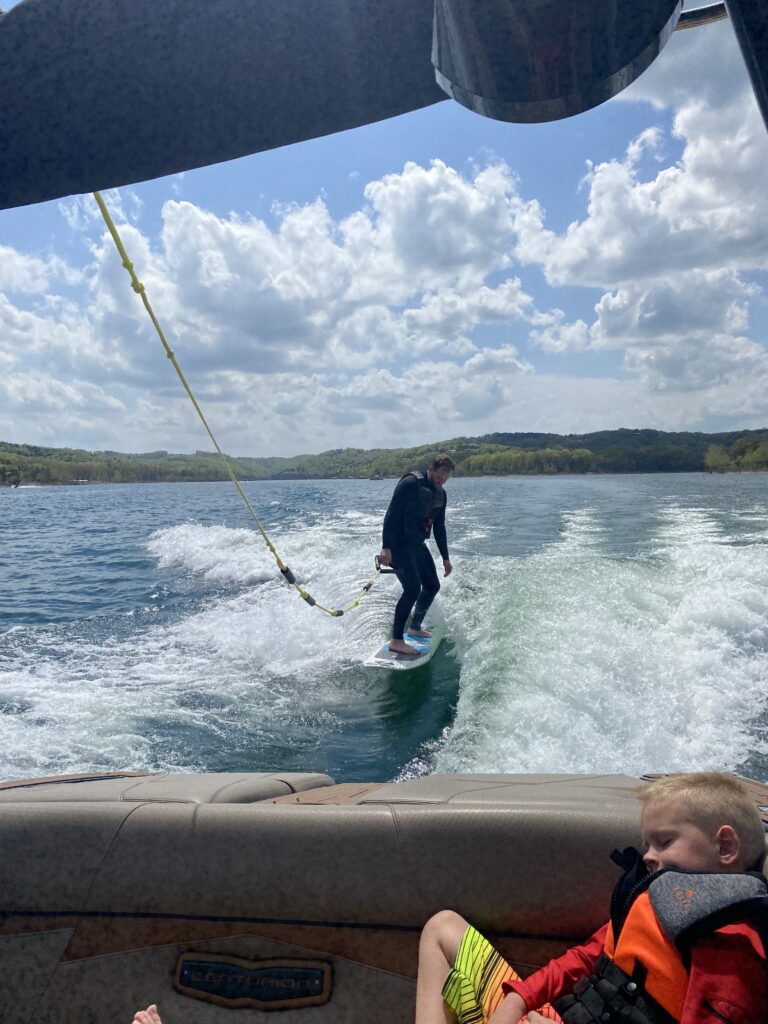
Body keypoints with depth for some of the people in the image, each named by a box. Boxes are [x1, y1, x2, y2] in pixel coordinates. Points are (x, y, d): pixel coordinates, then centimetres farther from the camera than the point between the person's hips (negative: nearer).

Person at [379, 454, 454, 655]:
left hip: (418, 544, 9)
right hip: (399, 544, -9)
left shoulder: (440, 494, 10)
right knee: (413, 589, -19)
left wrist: (445, 557, 16)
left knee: (432, 586, 13)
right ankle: (396, 640, -14)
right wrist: (386, 547, -27)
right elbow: (391, 515, -20)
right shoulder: (410, 483, -15)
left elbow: (439, 527, 17)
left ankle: (415, 626, 31)